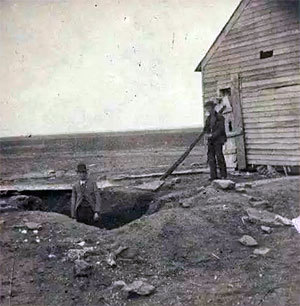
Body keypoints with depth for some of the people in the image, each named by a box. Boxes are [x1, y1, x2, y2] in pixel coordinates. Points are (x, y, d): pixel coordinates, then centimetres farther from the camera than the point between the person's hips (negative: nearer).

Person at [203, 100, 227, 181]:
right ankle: (213, 175, 4)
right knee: (210, 157, 1)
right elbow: (206, 129, 16)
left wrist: (213, 135, -17)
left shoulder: (220, 117, -4)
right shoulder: (208, 118, 16)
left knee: (219, 156, -7)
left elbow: (221, 129, -11)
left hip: (218, 140, -6)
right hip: (210, 141, 6)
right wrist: (208, 134, -5)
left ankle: (223, 174, 3)